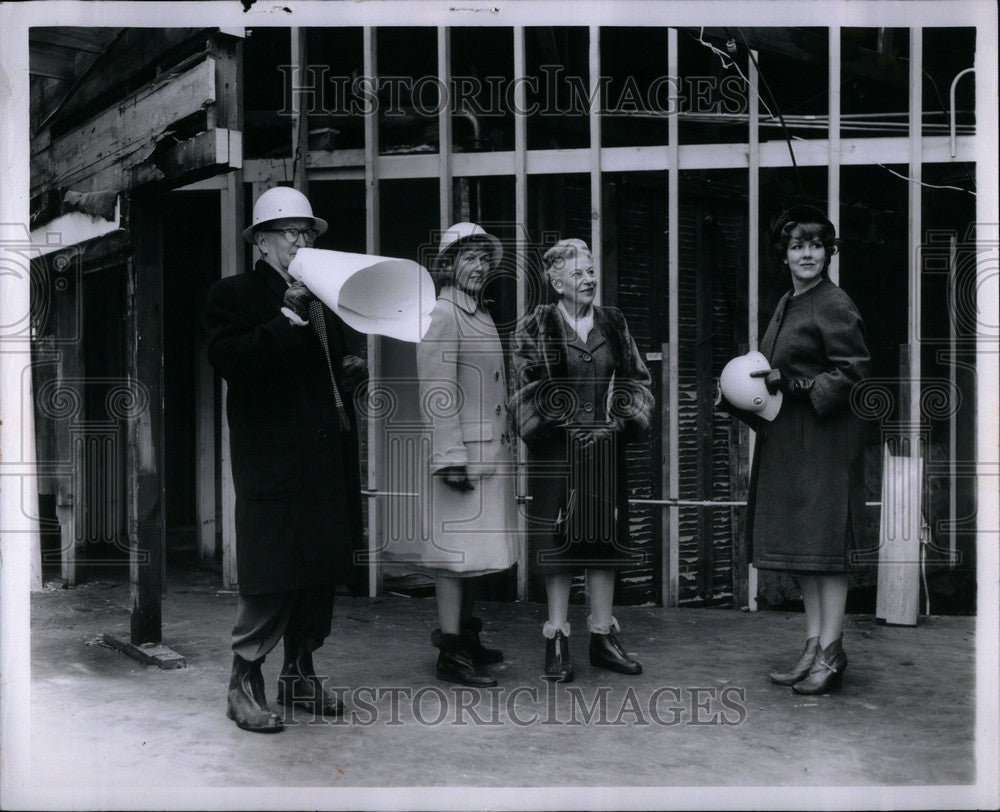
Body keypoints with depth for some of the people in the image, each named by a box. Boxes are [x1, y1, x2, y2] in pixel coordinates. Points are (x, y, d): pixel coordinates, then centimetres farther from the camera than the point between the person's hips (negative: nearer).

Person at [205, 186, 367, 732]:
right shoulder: (236, 294, -1)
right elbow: (229, 360, -18)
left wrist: (350, 374, 8)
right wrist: (288, 317, -23)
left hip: (327, 457, 7)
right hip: (272, 459, -7)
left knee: (320, 572, 11)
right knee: (271, 576, -5)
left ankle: (299, 673, 24)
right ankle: (245, 683, 9)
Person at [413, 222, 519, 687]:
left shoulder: (481, 315, 18)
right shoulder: (441, 315, -10)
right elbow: (437, 394, -17)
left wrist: (501, 447, 19)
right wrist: (452, 457, -21)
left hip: (489, 452, 9)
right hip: (460, 452, -9)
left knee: (474, 549, 16)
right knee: (455, 549, -5)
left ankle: (465, 637, 27)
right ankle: (451, 654, 1)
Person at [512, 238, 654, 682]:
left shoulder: (614, 324, 10)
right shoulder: (536, 329, -2)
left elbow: (637, 379, 12)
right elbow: (527, 389, -4)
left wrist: (624, 420, -2)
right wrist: (558, 427, -11)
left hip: (606, 448, 4)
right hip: (556, 451, -4)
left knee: (606, 541, 8)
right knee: (558, 544, 0)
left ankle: (603, 637, 18)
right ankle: (557, 642, 9)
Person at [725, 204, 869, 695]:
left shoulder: (834, 306, -9)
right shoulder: (787, 305, 17)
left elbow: (853, 372, -14)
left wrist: (792, 384, -19)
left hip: (823, 438, -9)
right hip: (787, 441, 9)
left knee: (825, 544, -5)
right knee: (800, 545, 11)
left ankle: (831, 652, 2)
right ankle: (814, 647, 18)